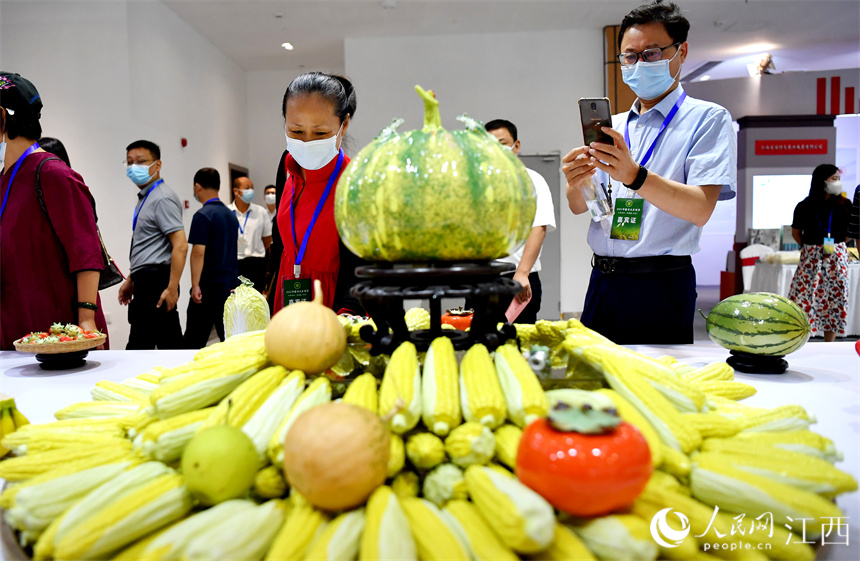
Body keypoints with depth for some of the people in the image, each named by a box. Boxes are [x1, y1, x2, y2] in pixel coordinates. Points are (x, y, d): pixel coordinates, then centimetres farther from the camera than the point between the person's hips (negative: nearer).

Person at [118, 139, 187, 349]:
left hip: (157, 283, -9)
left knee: (140, 347, -5)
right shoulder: (144, 198, 19)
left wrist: (172, 288, -25)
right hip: (145, 284, 9)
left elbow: (180, 246, -21)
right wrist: (131, 280, 24)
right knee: (170, 345, 11)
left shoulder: (163, 198, -12)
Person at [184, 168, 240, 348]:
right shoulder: (231, 214, 14)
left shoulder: (203, 215, -10)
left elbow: (198, 252, -17)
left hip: (210, 285, -7)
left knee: (194, 340, 0)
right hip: (232, 284, 7)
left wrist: (195, 285, -16)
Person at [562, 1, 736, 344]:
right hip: (602, 281, 5)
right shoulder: (612, 126, 15)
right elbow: (580, 207, 10)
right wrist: (575, 184, -14)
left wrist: (635, 176, -29)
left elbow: (701, 209, -14)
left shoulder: (708, 118, 0)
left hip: (662, 287, -4)